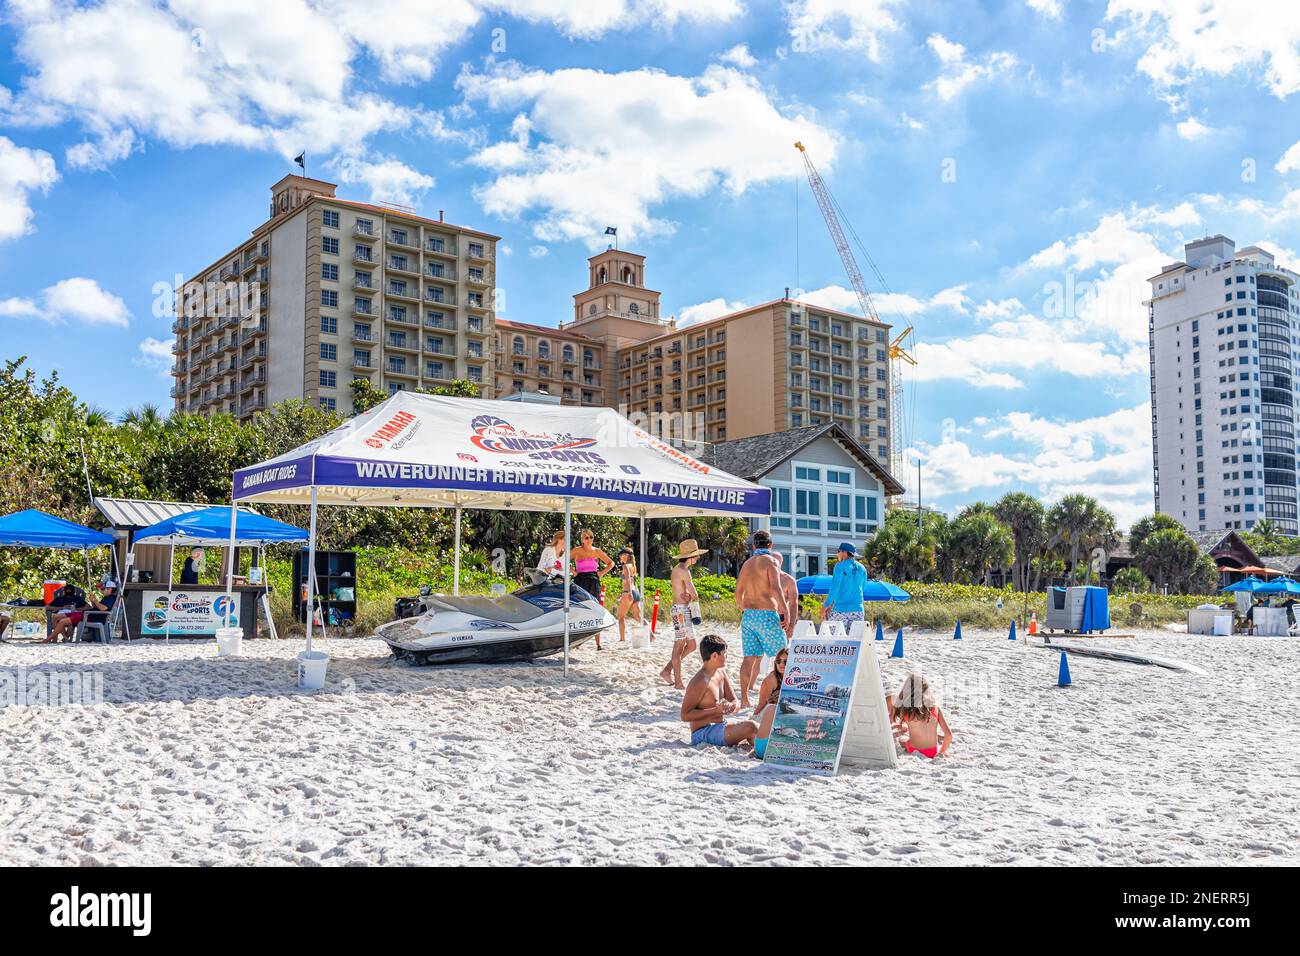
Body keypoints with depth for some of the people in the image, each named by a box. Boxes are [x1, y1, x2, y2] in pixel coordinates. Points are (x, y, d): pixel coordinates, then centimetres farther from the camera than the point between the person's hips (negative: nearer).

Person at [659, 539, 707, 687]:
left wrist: (688, 596, -10)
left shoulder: (677, 569, 17)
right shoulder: (684, 571, -14)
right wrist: (690, 597, 6)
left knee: (691, 645, 13)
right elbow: (695, 595, -16)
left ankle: (667, 670, 17)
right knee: (679, 647, -4)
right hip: (681, 610, -10)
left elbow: (691, 593, 13)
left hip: (684, 610, 10)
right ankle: (678, 683, 0)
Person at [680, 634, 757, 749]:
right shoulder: (699, 682, -20)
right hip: (703, 733, -10)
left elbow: (734, 702, 11)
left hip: (721, 725, 10)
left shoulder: (721, 673, 8)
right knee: (750, 727, -23)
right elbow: (685, 715, -21)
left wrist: (729, 706, -15)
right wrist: (715, 710, -26)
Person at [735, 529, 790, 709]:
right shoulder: (771, 561, -5)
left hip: (748, 614, 6)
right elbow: (775, 588, -18)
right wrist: (784, 611, -18)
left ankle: (744, 698, 0)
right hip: (766, 614, -6)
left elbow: (738, 593, 20)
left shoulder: (747, 563, 15)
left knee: (749, 657, 4)